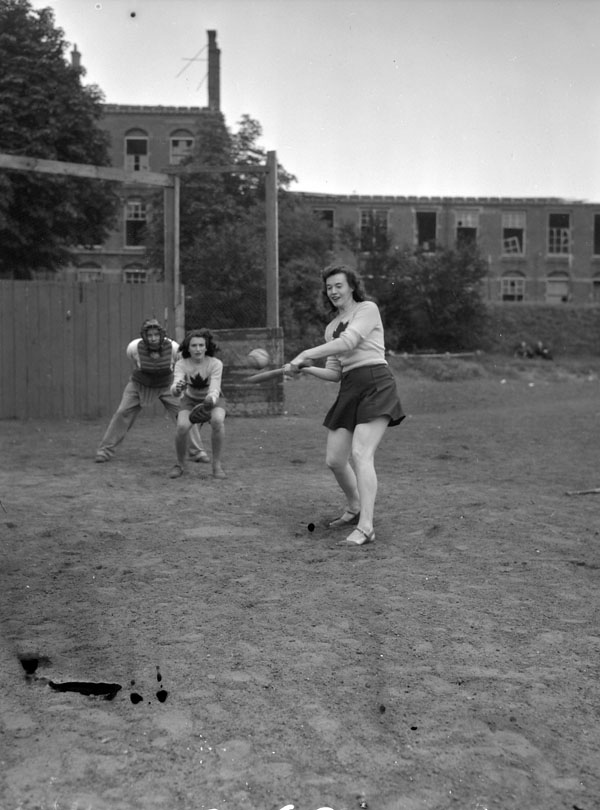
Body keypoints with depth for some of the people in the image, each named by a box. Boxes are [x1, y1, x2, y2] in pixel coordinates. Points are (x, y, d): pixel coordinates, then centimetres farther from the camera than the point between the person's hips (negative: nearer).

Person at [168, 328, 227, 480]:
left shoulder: (216, 364, -28)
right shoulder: (181, 364, -25)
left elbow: (215, 389, -37)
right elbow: (174, 391, -38)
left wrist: (211, 399, -61)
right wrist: (177, 388, -62)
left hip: (213, 400, -1)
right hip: (190, 400, 1)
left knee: (217, 421, -33)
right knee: (182, 427, -27)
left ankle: (217, 465, -16)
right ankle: (180, 464, -1)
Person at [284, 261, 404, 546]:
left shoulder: (368, 309, 1)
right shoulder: (331, 327, 20)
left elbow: (348, 342, -16)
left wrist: (306, 354, -17)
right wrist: (305, 369, 0)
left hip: (375, 384, -7)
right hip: (349, 389, 7)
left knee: (360, 455, -21)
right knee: (335, 460, 5)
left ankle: (365, 527, -22)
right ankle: (354, 509, 31)